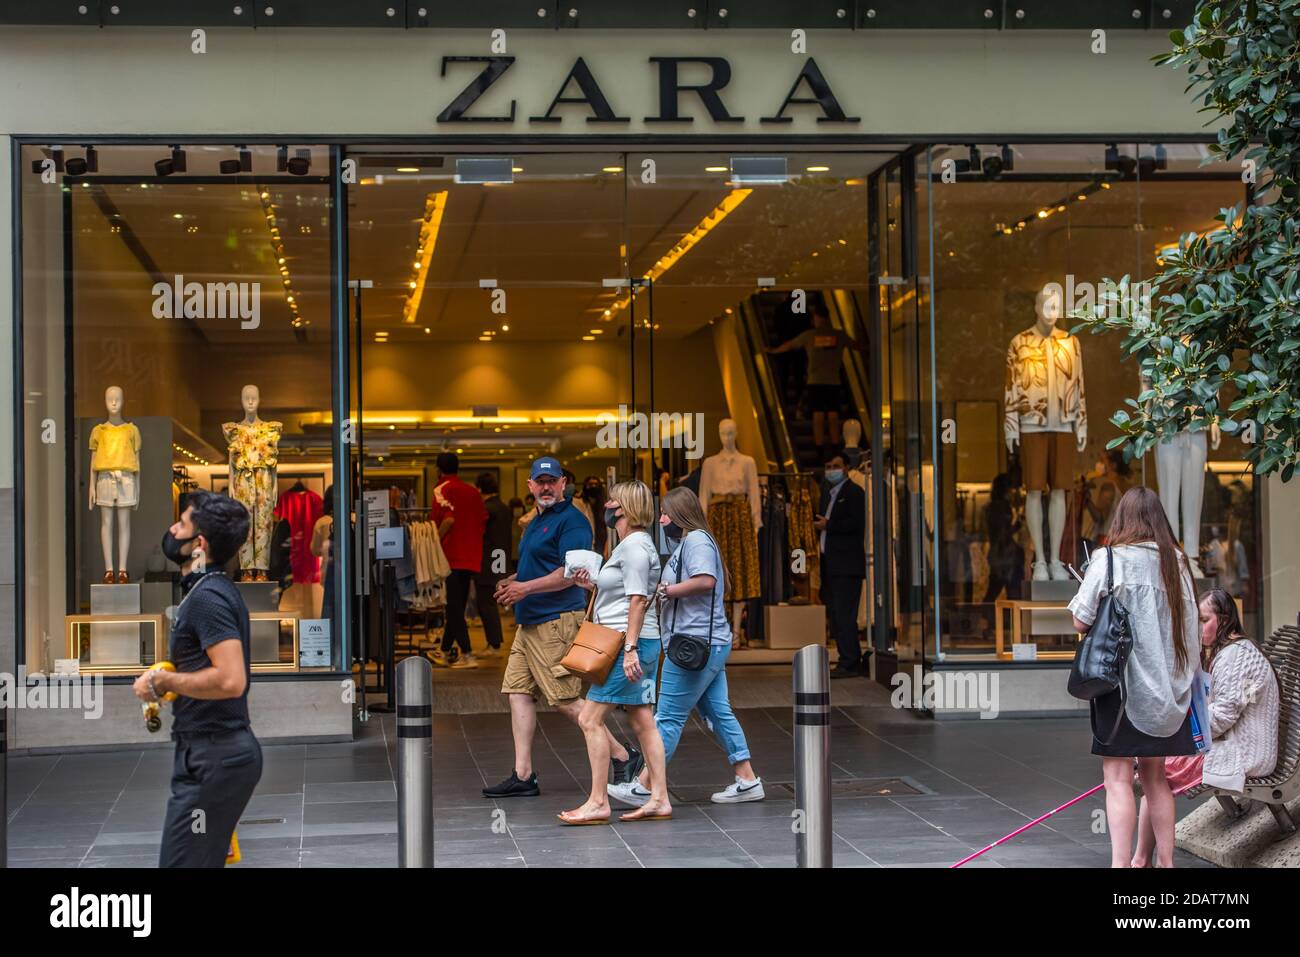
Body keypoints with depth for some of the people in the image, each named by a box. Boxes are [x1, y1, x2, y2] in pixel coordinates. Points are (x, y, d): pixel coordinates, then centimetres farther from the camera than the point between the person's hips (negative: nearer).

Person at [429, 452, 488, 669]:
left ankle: (467, 655, -13)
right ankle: (444, 651, 27)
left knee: (454, 606, -6)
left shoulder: (443, 489, -7)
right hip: (472, 557, 7)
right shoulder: (472, 490, 13)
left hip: (452, 555, -7)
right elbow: (483, 522, 12)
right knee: (458, 605, 15)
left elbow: (448, 519, -22)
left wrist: (435, 541, -13)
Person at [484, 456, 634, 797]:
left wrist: (525, 588, -17)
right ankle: (523, 776, 7)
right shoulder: (536, 522, 20)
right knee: (518, 691, 5)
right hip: (530, 622, 10)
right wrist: (513, 581, 16)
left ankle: (621, 757, 1)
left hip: (558, 620, -10)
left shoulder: (571, 520, -11)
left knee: (565, 700, -9)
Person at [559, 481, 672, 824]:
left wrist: (630, 649, -23)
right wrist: (594, 585, 13)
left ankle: (598, 802, -8)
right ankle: (659, 799, 8)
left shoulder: (634, 546, -13)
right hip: (636, 644, 11)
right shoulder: (632, 544, 19)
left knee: (590, 719, -9)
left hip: (627, 643, -11)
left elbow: (638, 600, -19)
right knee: (642, 722, 8)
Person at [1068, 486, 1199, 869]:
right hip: (1166, 685, 5)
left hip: (1122, 681, -5)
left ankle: (1120, 863, -10)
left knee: (1118, 779, -5)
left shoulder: (1111, 559, -9)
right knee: (1155, 778, 14)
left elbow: (1081, 620, -9)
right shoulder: (1177, 562, 6)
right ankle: (1166, 862, 16)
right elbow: (1190, 626, 11)